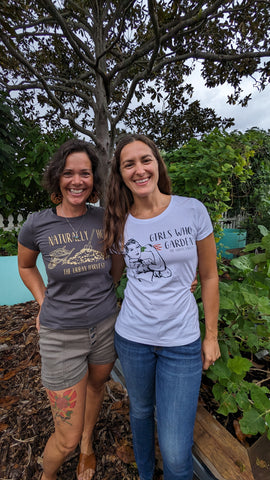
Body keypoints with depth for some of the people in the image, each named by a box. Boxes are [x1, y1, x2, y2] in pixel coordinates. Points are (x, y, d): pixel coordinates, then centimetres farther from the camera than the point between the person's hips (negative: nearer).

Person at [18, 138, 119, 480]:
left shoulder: (105, 218, -6)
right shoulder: (37, 225, -12)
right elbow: (25, 267, 7)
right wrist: (45, 304, 0)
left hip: (105, 326, 3)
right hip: (61, 336, -3)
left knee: (96, 385, 29)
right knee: (67, 438, 8)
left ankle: (87, 445, 63)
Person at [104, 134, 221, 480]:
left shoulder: (192, 211, -10)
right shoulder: (119, 223, -4)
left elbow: (209, 277, -2)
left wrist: (211, 335, 2)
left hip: (182, 341, -2)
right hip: (132, 336, 2)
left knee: (176, 452, 3)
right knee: (140, 411, 25)